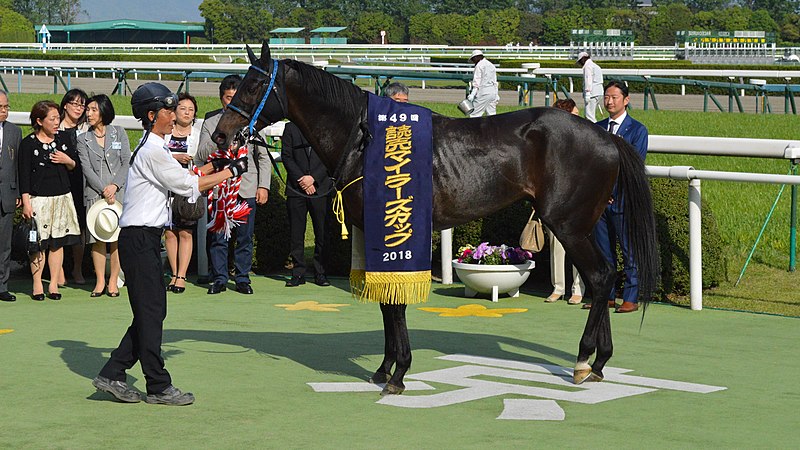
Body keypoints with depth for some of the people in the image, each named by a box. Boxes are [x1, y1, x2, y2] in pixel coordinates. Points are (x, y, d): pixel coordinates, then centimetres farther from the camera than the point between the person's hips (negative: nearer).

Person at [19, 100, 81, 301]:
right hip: (39, 198, -4)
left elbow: (74, 166, 19)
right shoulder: (28, 143, -5)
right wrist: (26, 203, -11)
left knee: (58, 242, 5)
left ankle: (54, 284, 12)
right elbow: (24, 175, -6)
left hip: (62, 197, 4)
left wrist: (67, 160, -4)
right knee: (39, 243, -3)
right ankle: (37, 285, 6)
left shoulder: (62, 139, 9)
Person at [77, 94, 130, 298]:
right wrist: (104, 190, -11)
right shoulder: (83, 139, 9)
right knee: (98, 238, -2)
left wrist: (114, 186, -10)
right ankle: (100, 281, 5)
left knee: (117, 237, -3)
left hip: (119, 192, 0)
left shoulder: (119, 133, 9)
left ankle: (113, 281, 4)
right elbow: (86, 169, 0)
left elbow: (126, 162, 4)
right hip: (94, 194, 0)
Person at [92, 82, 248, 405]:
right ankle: (158, 387, 0)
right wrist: (232, 173, -4)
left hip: (144, 237, 10)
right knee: (151, 311, -5)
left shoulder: (153, 148, 18)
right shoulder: (153, 151, -14)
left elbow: (182, 177, 20)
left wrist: (214, 166, 8)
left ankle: (112, 375, 13)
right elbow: (188, 185, -11)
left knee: (151, 311, 11)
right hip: (139, 238, -10)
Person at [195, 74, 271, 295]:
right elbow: (202, 155, 0)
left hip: (247, 188, 0)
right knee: (218, 237, 0)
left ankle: (242, 278, 11)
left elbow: (263, 157, 10)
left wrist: (264, 186, 1)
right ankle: (219, 279, 9)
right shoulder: (210, 123, 8)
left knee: (245, 237, 2)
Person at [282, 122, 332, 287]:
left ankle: (320, 273, 8)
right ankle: (298, 273, 7)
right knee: (296, 234, 1)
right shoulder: (290, 128, 8)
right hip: (296, 189, 0)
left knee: (322, 233, 1)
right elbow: (286, 156, 2)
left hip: (320, 188, 0)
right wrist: (301, 179, -9)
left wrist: (313, 178, -11)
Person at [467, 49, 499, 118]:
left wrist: (472, 94, -17)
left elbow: (477, 81, -14)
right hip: (492, 92, 8)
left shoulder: (479, 65, -6)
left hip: (483, 92, -8)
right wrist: (496, 95, 25)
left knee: (474, 115, -8)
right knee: (491, 115, 7)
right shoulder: (491, 65, 19)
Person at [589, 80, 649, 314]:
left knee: (629, 251, -3)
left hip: (624, 198, -5)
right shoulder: (597, 128, 15)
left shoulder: (637, 129, -1)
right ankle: (607, 296, 15)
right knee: (604, 251, 8)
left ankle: (631, 299, 1)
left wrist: (613, 191, -10)